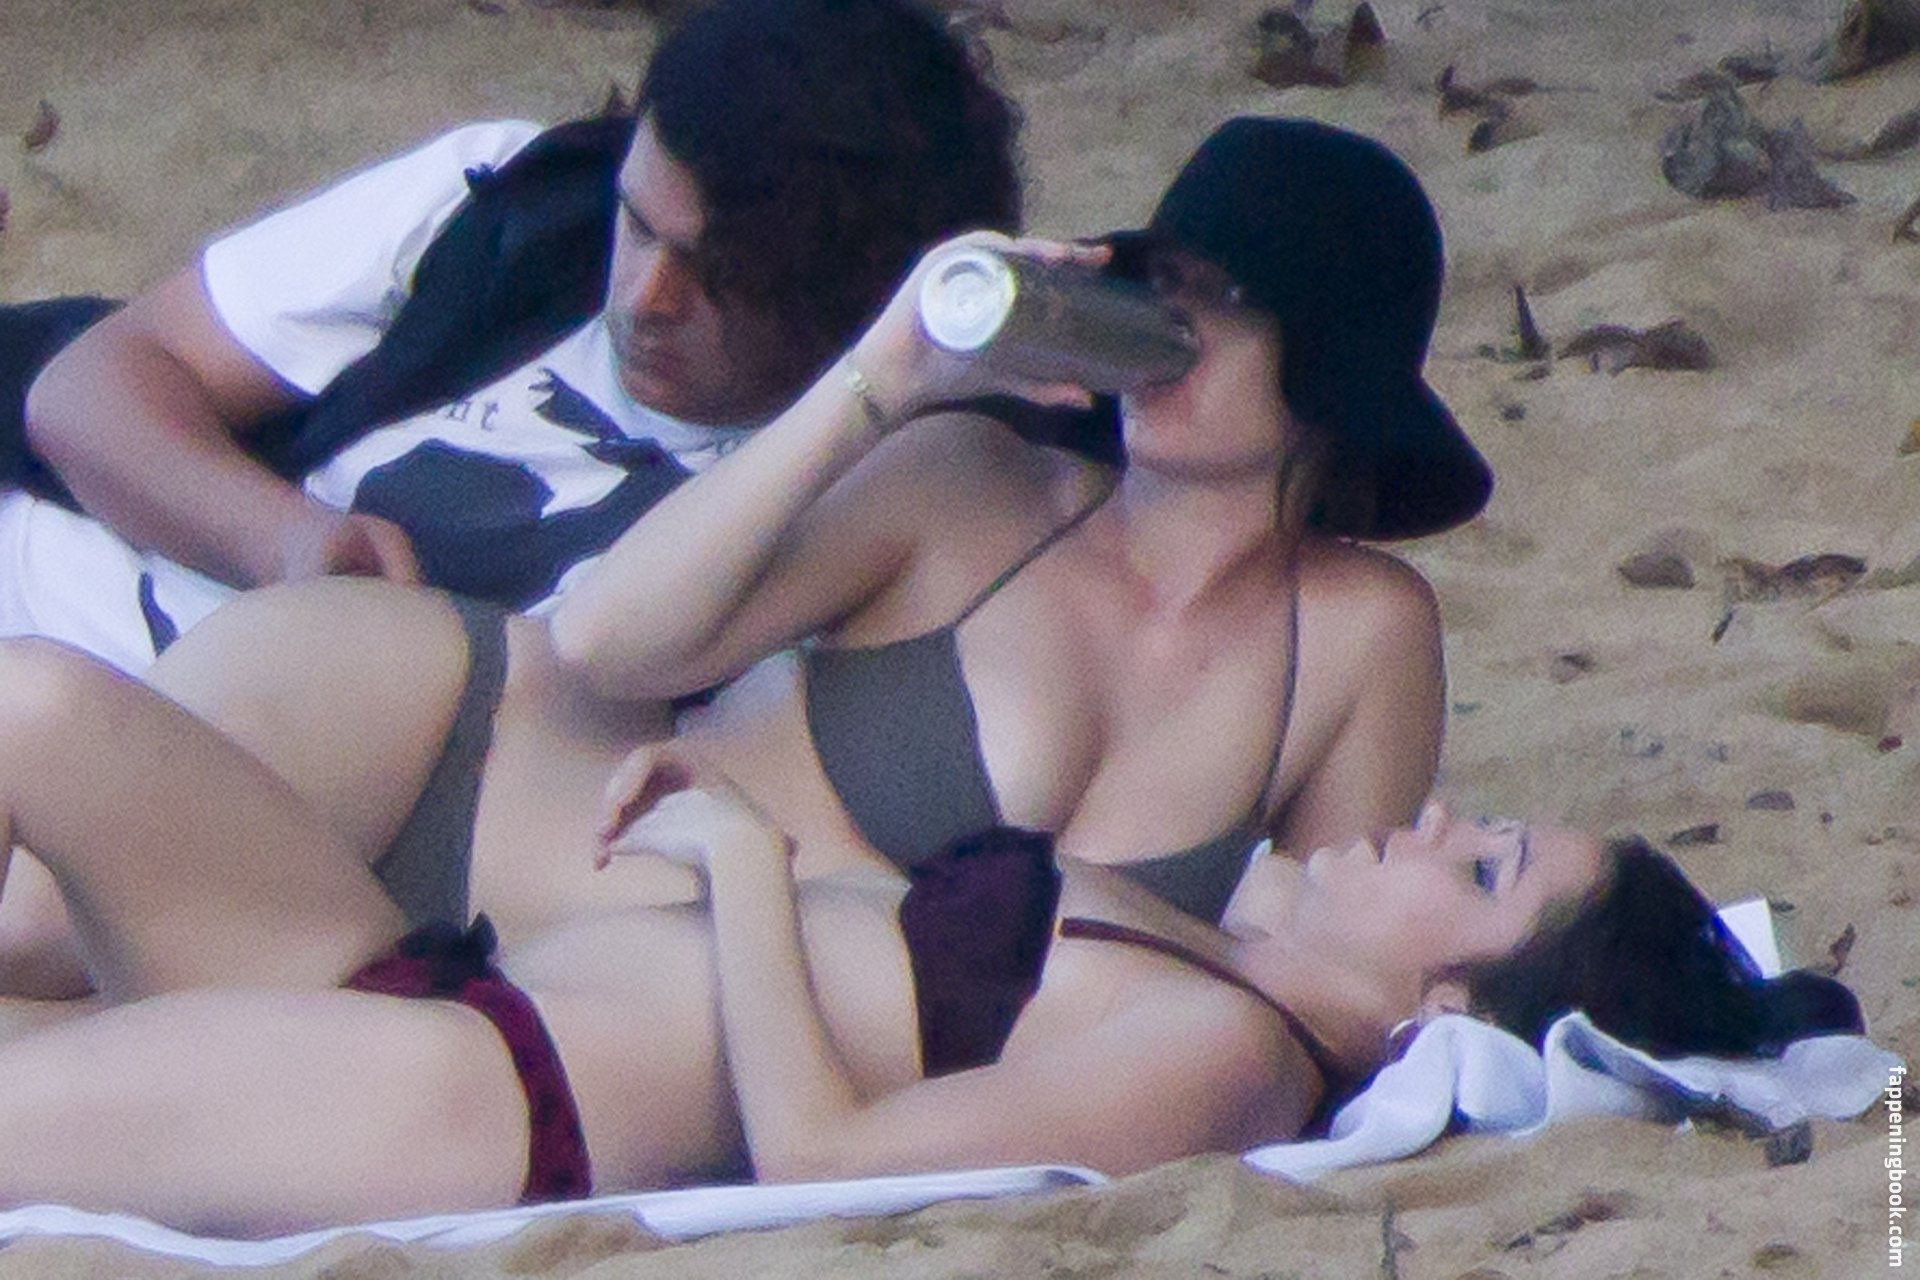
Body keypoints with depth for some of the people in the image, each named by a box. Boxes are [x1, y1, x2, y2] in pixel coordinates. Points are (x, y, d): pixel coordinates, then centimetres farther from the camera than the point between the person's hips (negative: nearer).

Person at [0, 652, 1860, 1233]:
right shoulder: (1199, 976, 18)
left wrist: (745, 859, -12)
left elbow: (818, 1148, -22)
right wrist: (715, 802, 11)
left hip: (481, 1108, -9)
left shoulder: (1222, 1055, -12)